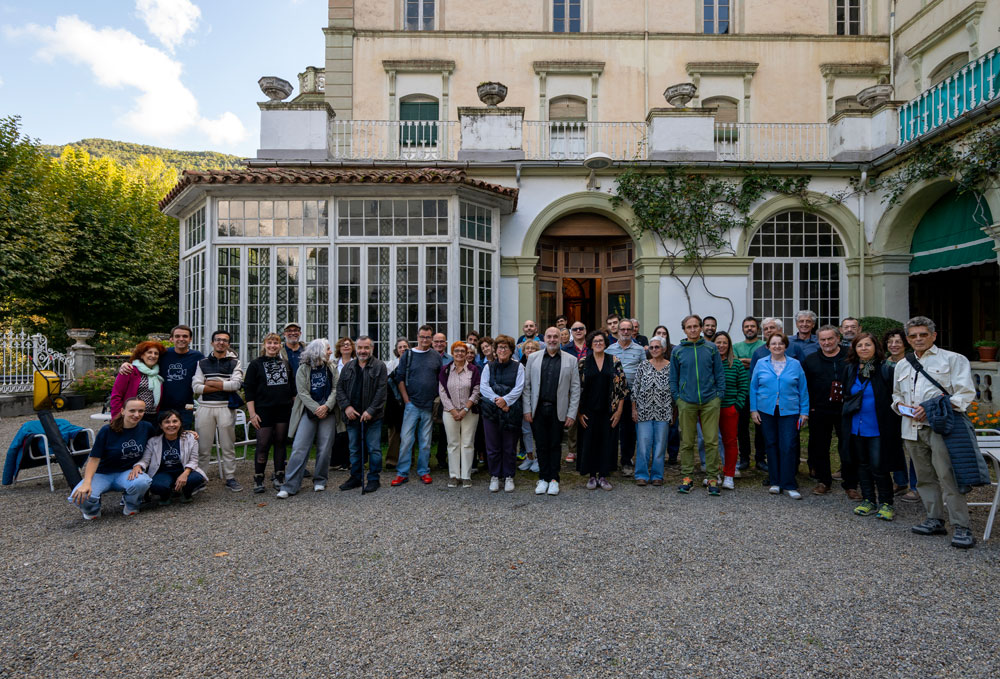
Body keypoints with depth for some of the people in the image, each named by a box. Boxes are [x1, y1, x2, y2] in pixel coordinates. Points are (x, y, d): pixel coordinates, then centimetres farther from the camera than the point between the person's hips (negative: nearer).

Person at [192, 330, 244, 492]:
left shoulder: (234, 362, 7)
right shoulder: (202, 363, 10)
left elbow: (236, 384, -9)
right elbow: (196, 387, -2)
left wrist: (210, 383, -5)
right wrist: (224, 387, -9)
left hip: (226, 408, -1)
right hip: (205, 407, 1)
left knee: (228, 446, 5)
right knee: (202, 447, 3)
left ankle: (230, 477, 13)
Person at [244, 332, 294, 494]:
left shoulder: (286, 363, 12)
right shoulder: (255, 364, 1)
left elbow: (293, 387, 17)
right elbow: (249, 389, -3)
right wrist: (252, 413, -9)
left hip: (284, 410, 3)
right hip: (264, 410, -3)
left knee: (280, 443, 8)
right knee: (263, 444, -3)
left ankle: (278, 477, 17)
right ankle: (258, 479, 10)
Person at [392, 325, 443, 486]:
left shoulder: (436, 356, 6)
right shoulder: (408, 355, 2)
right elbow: (400, 379, 2)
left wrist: (437, 399, 2)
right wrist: (406, 400, -4)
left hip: (429, 406, 1)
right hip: (412, 404, -1)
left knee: (425, 441, 9)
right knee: (406, 438, -2)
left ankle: (424, 471, 20)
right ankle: (402, 473, 8)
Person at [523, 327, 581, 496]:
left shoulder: (570, 360, 4)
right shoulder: (533, 358, 6)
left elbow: (575, 389, 3)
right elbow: (527, 385, 5)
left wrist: (572, 414, -3)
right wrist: (527, 409, -1)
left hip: (558, 410, 0)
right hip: (538, 410, 1)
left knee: (555, 445, 7)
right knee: (541, 445, 6)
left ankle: (554, 479, 20)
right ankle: (543, 478, 19)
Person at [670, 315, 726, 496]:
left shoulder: (711, 348, 6)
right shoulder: (677, 351, 6)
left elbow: (720, 373, 9)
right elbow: (673, 378, 10)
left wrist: (719, 394, 1)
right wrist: (677, 397, 3)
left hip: (710, 401, 0)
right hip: (686, 402, 0)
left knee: (712, 441, 1)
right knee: (687, 442, 6)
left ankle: (713, 478, 12)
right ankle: (687, 477, 16)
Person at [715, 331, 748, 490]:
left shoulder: (736, 364, 3)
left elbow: (744, 386, 3)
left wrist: (738, 405, -4)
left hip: (730, 409, 0)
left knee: (730, 441, 5)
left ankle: (729, 476, 16)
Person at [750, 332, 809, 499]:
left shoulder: (795, 365, 4)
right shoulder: (761, 364, 5)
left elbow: (803, 390, 6)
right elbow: (753, 388, 6)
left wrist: (804, 411, 3)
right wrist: (753, 410, 1)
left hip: (789, 412, -1)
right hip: (766, 411, 1)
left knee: (788, 447, -4)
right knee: (771, 445, 8)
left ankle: (789, 485, 6)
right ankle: (774, 482, 19)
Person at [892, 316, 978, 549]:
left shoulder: (953, 360, 3)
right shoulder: (902, 366, 19)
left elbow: (965, 392, -5)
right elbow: (896, 395, 28)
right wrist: (901, 405, 5)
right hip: (912, 428, 6)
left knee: (947, 476, -11)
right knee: (925, 477, 11)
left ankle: (961, 527, -4)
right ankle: (935, 519, 20)